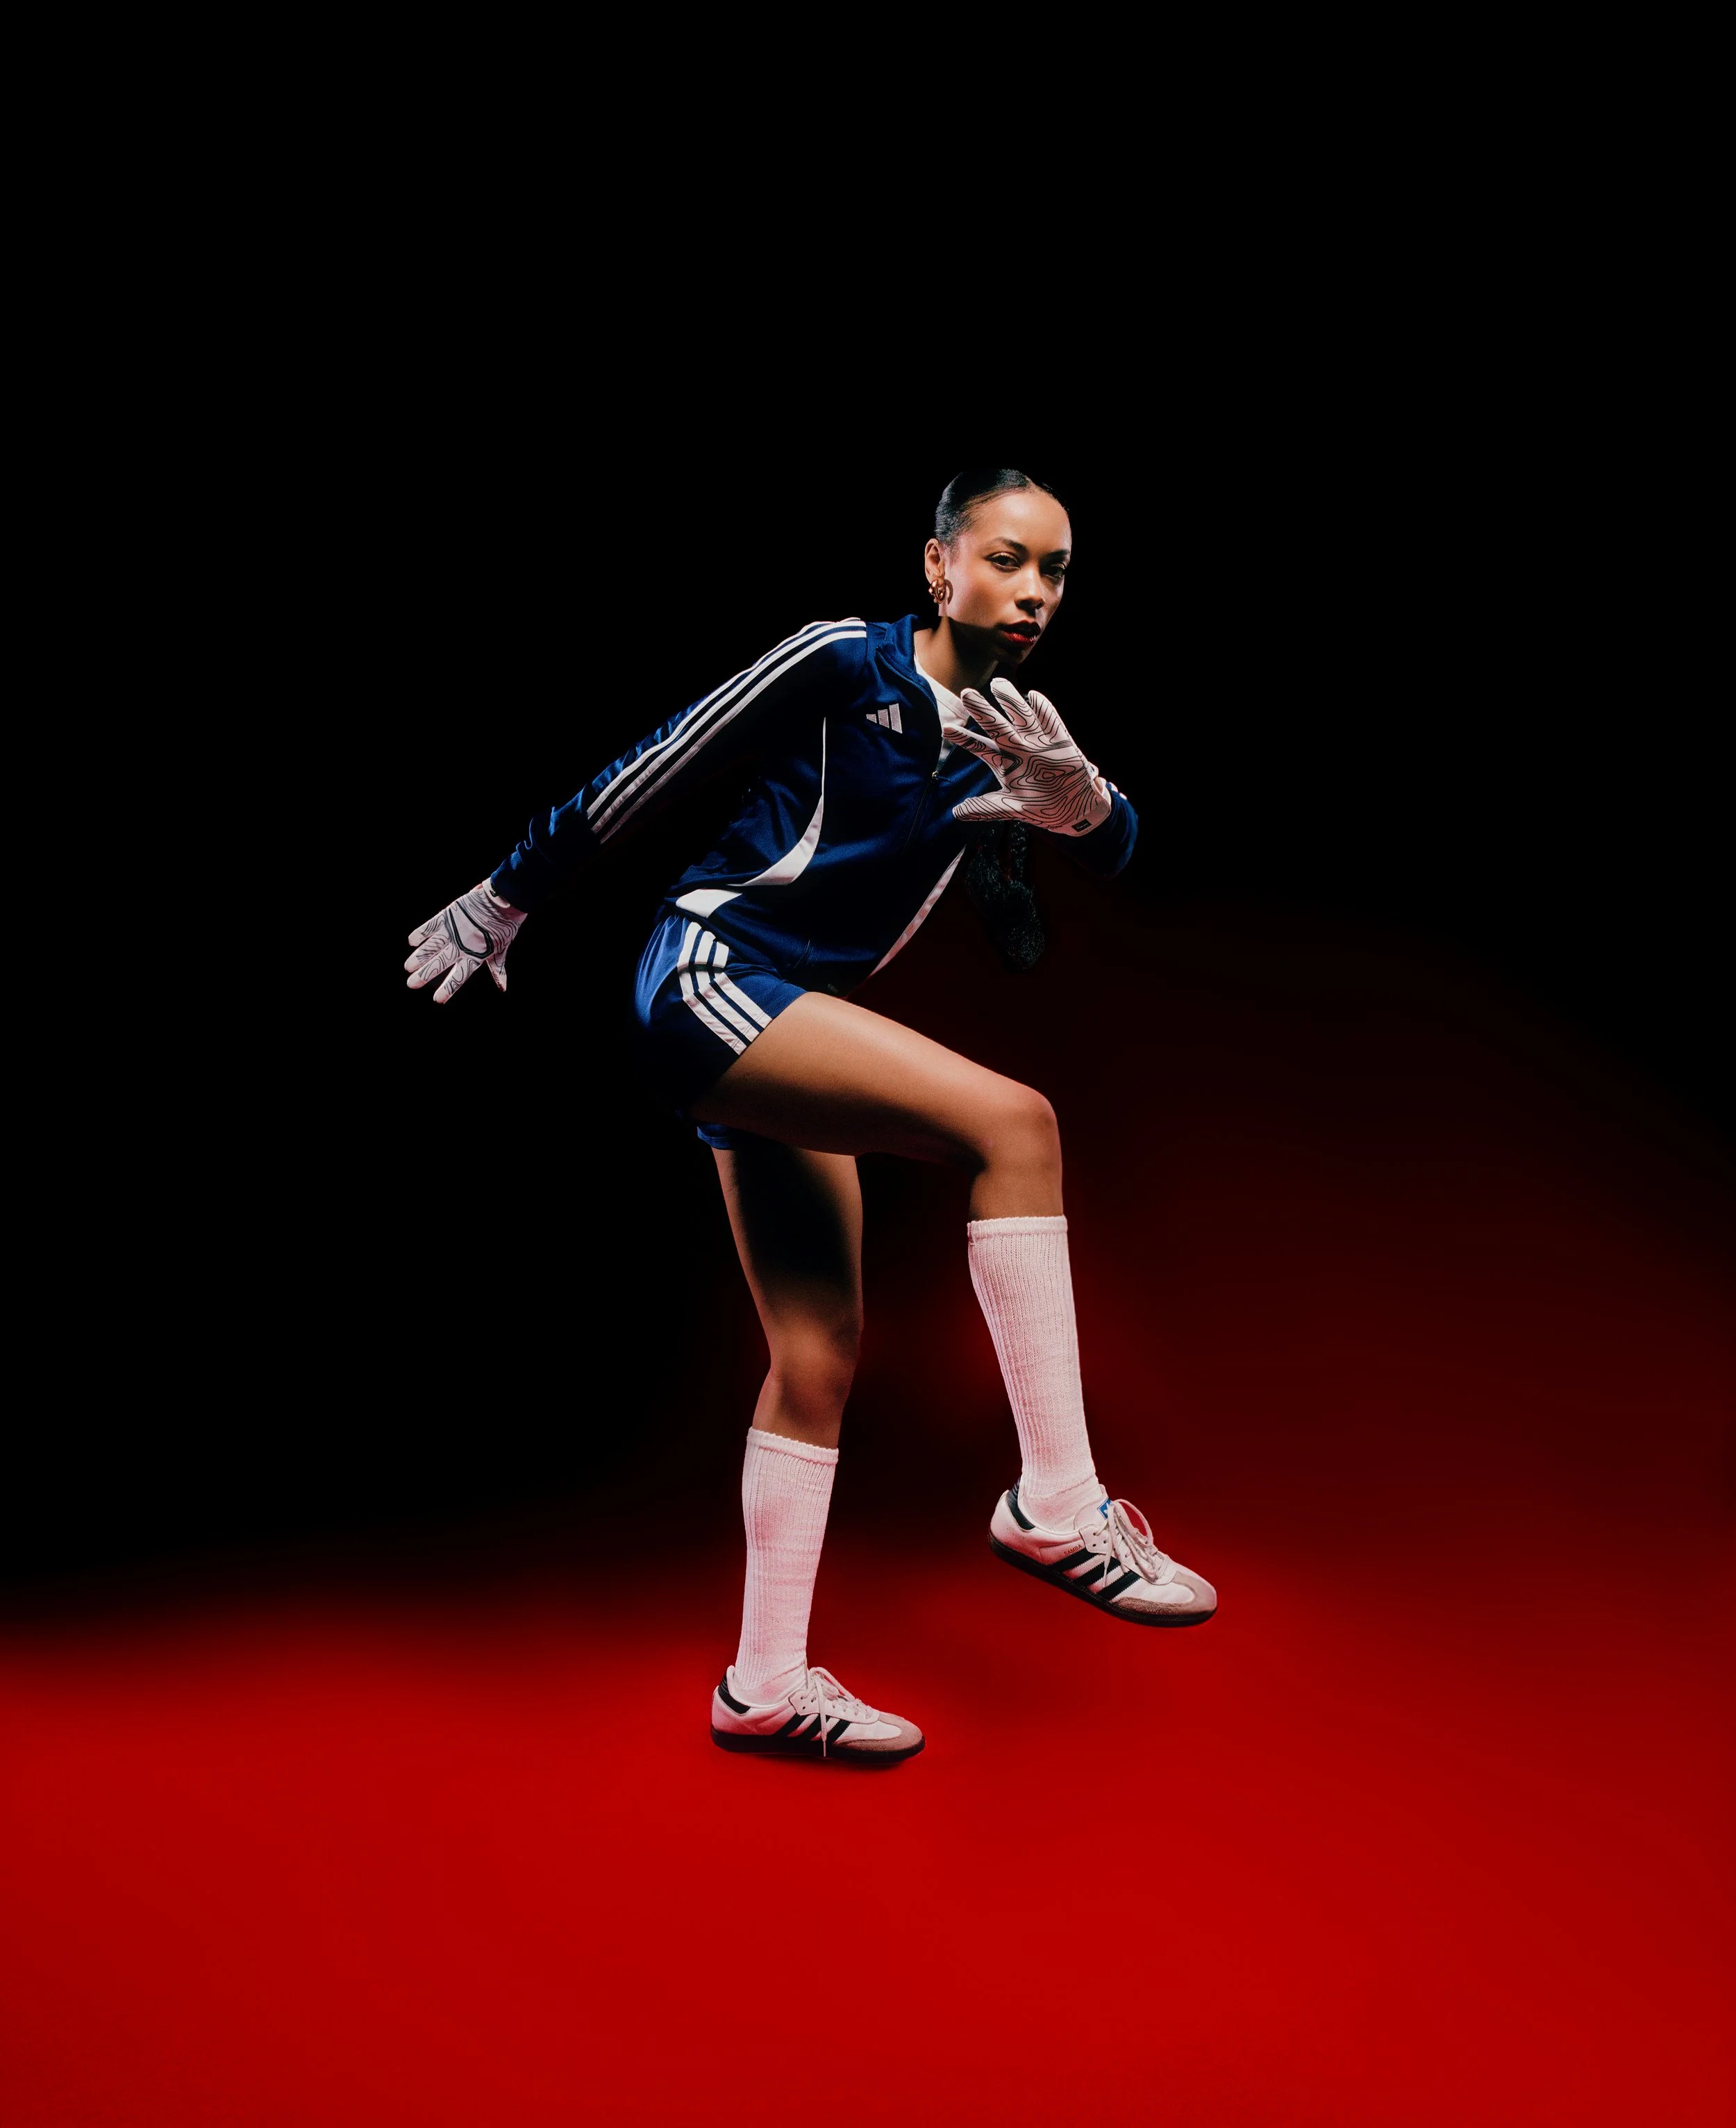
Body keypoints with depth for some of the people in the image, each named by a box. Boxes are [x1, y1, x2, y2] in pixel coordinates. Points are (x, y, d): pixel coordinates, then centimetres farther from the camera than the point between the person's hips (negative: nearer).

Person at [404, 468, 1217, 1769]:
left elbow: (1116, 847, -5)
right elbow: (651, 769, -4)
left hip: (786, 1030, 8)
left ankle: (766, 1683, 11)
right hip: (707, 974, -8)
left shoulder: (1010, 737, 11)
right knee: (1012, 1119, -24)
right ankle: (1056, 1502, -25)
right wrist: (510, 898, 2)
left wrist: (1079, 794, -28)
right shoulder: (842, 662, -9)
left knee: (820, 1353, 3)